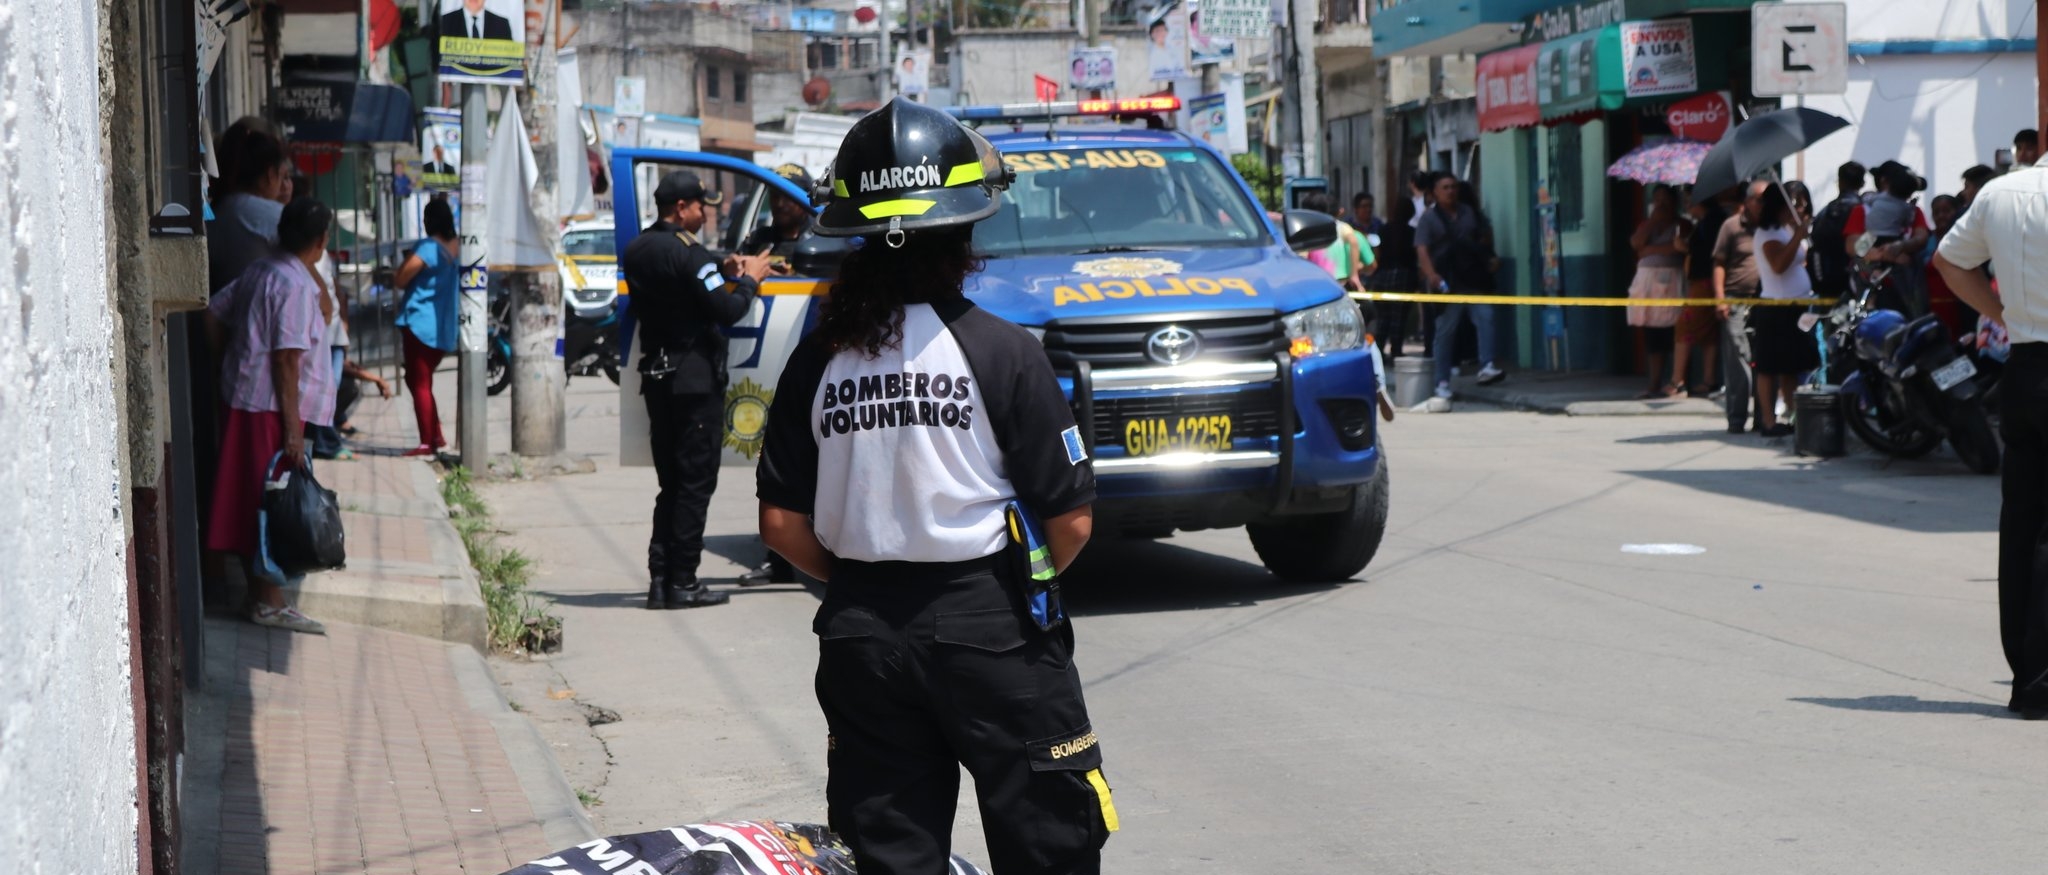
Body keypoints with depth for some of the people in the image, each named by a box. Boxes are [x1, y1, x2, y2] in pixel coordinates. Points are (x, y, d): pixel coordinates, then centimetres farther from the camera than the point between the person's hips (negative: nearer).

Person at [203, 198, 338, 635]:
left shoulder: (258, 272, 11)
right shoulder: (297, 285, -16)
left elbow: (214, 313, 15)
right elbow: (286, 357, -20)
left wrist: (229, 359, 20)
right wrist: (292, 425, -19)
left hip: (244, 401, 9)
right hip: (272, 411, -9)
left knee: (252, 502, 12)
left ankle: (258, 594, 19)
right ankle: (270, 602, -1)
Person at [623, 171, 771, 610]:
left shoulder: (635, 251, 10)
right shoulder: (688, 253, -16)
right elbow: (726, 311, -18)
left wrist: (721, 273, 13)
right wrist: (748, 281, -1)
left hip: (656, 376, 8)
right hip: (695, 379, -8)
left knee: (671, 481, 14)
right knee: (695, 481, -2)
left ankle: (660, 579, 10)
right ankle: (683, 583, -2)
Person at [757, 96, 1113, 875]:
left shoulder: (817, 360, 0)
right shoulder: (1000, 349, -10)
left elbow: (783, 524, 2)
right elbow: (1070, 519, -8)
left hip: (859, 634, 4)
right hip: (989, 632, -4)